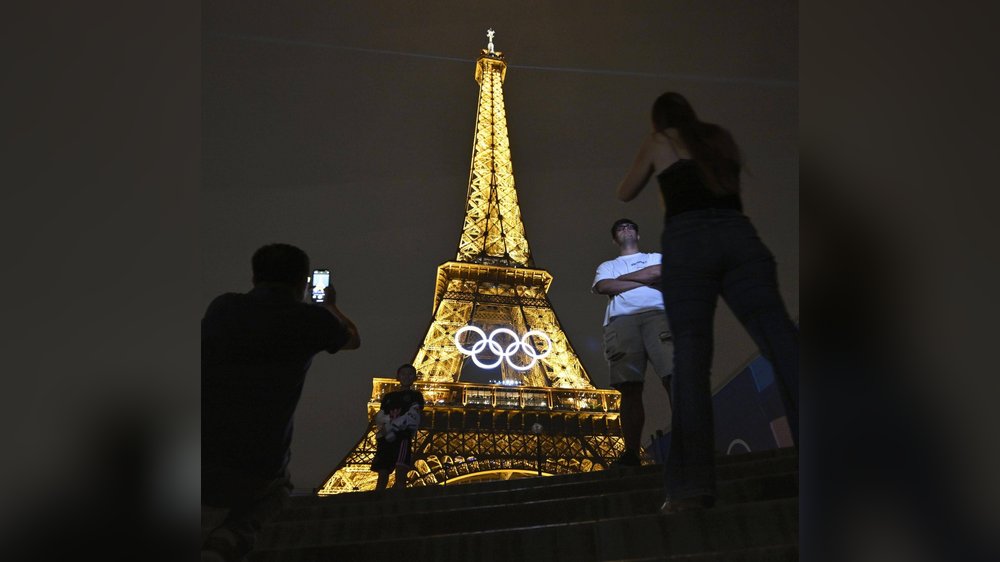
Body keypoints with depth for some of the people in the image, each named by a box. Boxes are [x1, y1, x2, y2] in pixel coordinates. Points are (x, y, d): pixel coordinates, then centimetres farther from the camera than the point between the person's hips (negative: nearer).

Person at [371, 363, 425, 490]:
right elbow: (378, 418, 10)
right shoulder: (389, 397, 22)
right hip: (385, 438, 5)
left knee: (400, 472, -18)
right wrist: (390, 420, -12)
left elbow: (411, 417, -6)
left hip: (403, 437, -4)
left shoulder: (415, 395, 10)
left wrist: (390, 426, -11)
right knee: (383, 474, 1)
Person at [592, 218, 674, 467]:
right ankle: (631, 453, -19)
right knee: (630, 388, -14)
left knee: (674, 376, -20)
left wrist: (622, 278, 11)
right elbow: (602, 286, 9)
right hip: (620, 321, 1)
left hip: (656, 314, -1)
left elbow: (658, 273, 6)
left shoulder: (656, 257, 31)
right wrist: (644, 280, 6)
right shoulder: (607, 266, 33)